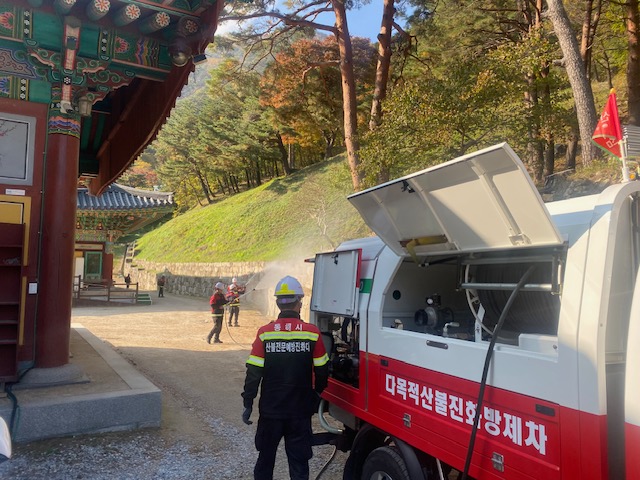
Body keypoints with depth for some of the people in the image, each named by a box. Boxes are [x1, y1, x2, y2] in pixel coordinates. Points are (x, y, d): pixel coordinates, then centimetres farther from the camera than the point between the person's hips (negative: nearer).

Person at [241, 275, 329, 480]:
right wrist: (316, 394, 16)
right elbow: (322, 372, -2)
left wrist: (248, 404, 2)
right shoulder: (312, 333, -9)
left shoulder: (265, 333, -10)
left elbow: (253, 373, -8)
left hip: (270, 410, 1)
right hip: (301, 411, 0)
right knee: (299, 462, 13)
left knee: (265, 457, 21)